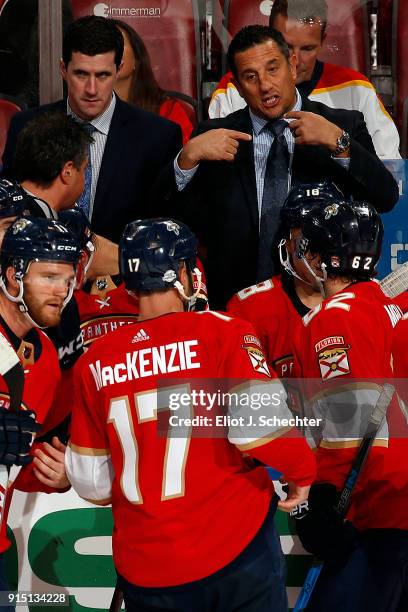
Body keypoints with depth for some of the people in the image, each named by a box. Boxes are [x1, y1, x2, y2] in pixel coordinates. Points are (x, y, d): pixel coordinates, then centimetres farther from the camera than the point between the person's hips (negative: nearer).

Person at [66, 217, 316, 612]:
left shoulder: (95, 362, 2)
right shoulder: (221, 333, -8)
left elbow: (89, 482, 7)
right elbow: (258, 426, -19)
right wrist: (302, 471, 1)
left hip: (142, 570, 3)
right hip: (234, 552, -3)